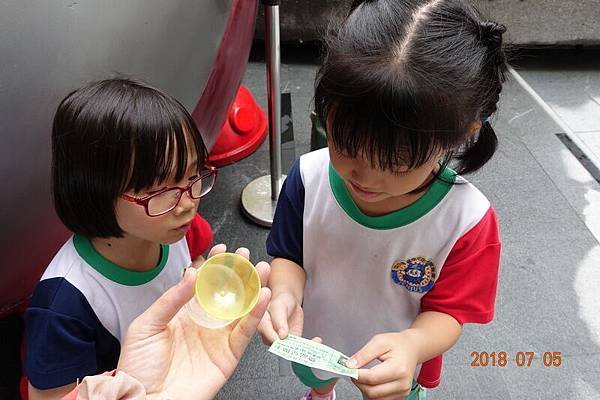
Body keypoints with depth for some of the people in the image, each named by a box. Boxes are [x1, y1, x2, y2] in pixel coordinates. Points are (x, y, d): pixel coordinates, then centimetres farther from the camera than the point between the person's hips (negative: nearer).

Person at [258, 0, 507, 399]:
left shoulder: (468, 221, -34)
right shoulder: (310, 177, -29)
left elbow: (448, 312, -24)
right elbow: (289, 256, -15)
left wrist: (412, 345, -46)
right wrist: (285, 294, -38)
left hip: (396, 364, -2)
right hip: (311, 338, 3)